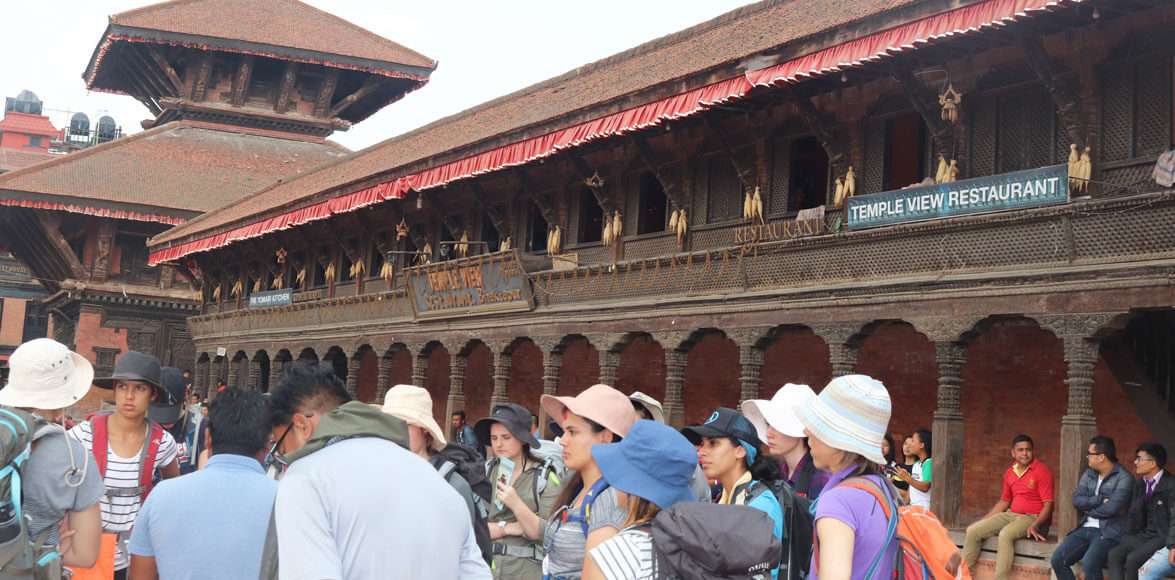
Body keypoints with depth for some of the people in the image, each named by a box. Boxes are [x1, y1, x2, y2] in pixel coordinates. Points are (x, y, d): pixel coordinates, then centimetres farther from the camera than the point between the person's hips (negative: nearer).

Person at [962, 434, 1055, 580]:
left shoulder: (1041, 470, -10)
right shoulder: (1009, 473, 10)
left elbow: (1048, 504, -14)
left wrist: (1035, 525, -28)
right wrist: (983, 520, 15)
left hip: (1032, 517, -7)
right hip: (1011, 514, 7)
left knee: (1005, 534, -36)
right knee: (973, 531, -7)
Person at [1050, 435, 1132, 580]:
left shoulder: (1124, 478, -8)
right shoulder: (1088, 474, 14)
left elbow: (1111, 508, -18)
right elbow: (1077, 500, 2)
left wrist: (1089, 509, -2)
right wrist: (1100, 499, -11)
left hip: (1109, 532, -7)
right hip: (1086, 529, 7)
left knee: (1089, 563, -32)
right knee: (1058, 559, -13)